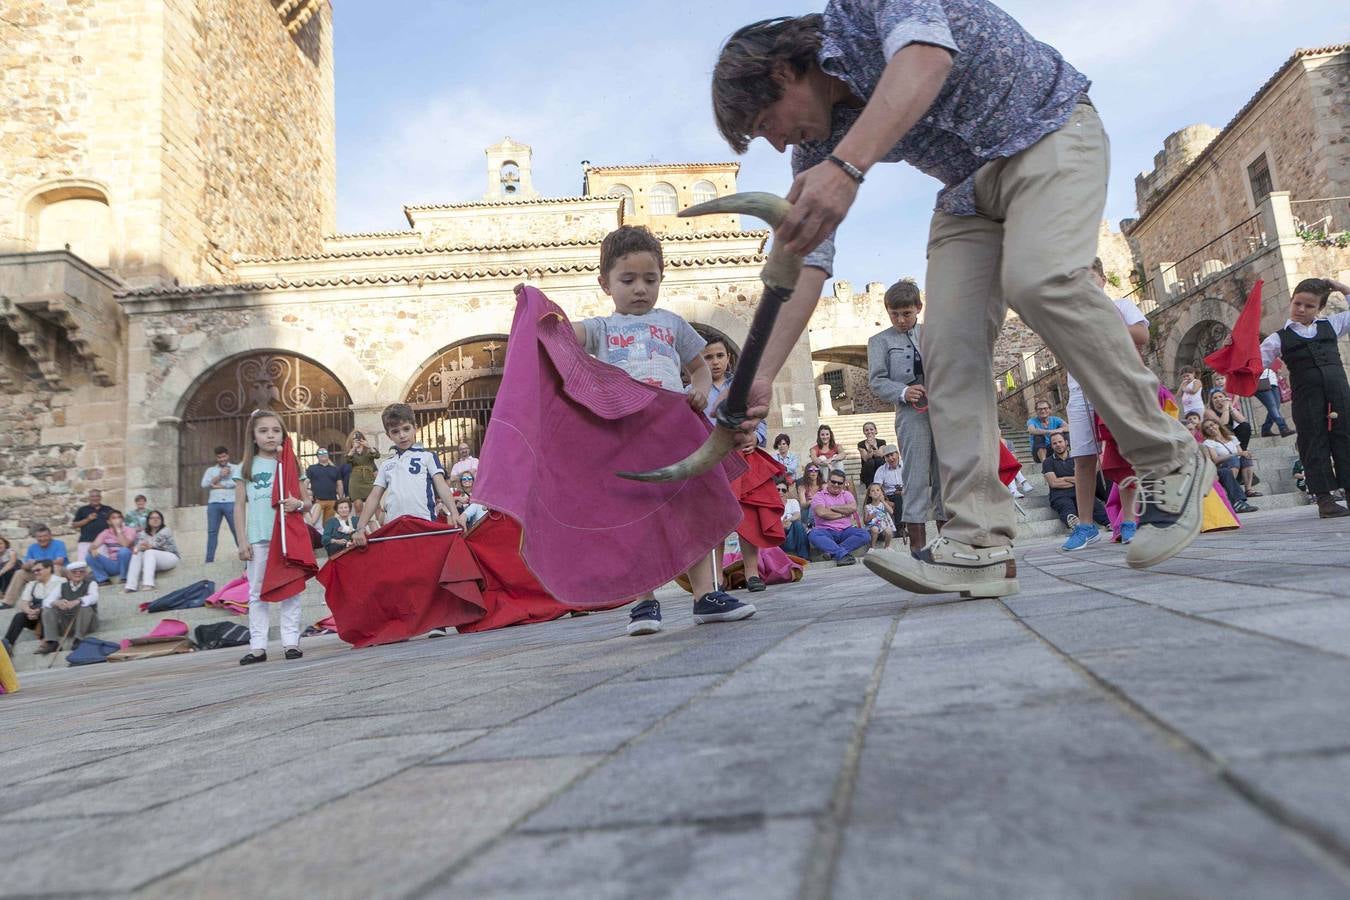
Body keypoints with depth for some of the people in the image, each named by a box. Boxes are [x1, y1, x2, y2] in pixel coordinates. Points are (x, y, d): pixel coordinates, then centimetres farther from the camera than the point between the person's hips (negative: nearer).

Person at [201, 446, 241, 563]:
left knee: (237, 530, -6)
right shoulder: (210, 470, 22)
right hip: (214, 503, 3)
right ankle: (209, 560, -3)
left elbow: (236, 482, -5)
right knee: (212, 532, -2)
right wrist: (220, 476, -3)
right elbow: (204, 484, 5)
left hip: (231, 503, -3)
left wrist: (218, 485, -1)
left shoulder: (235, 468, 12)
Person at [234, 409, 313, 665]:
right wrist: (242, 541, -2)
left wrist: (298, 504, -17)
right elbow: (240, 506, 5)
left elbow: (307, 504, 6)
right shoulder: (246, 468, 6)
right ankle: (258, 646, 9)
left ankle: (291, 641, 8)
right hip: (258, 539, 1)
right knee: (257, 593, 5)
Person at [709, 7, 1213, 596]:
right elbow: (803, 259, -5)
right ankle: (980, 544, -17)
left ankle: (1170, 462, -15)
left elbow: (926, 56, -41)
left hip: (1047, 131, -6)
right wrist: (761, 376, -13)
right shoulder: (818, 144, -2)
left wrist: (847, 167, -58)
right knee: (948, 342, -13)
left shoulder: (861, 9, -19)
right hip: (967, 189, 6)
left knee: (1040, 281, -32)